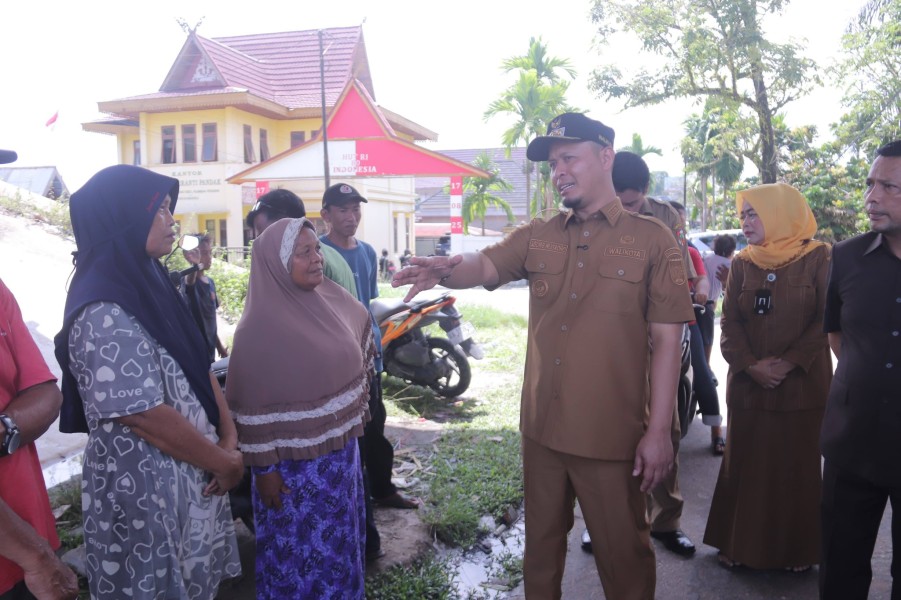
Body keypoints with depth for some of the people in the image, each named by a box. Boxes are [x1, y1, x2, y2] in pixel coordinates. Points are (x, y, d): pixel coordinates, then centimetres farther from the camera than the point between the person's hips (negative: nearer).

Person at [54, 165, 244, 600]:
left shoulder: (150, 287, 6)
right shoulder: (103, 315, -22)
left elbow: (198, 370, 8)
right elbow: (146, 417, -24)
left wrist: (229, 440, -2)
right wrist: (225, 463, -13)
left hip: (189, 477, 8)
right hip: (142, 491, -8)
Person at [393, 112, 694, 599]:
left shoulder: (652, 239, -5)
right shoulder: (537, 237, 6)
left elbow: (666, 340, -7)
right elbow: (485, 265, -9)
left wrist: (659, 431, -10)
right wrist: (446, 269, -33)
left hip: (612, 434, -3)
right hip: (541, 429, 4)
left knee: (623, 552, 13)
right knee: (541, 544, 22)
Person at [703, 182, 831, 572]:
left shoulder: (818, 258, -1)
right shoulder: (741, 263, 7)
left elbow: (828, 318, -6)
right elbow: (730, 321, 1)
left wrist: (788, 363, -15)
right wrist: (750, 365, -13)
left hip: (803, 383, -2)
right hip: (748, 384, 2)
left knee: (798, 466, 7)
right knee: (744, 463, 7)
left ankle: (796, 550, 22)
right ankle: (740, 543, 20)